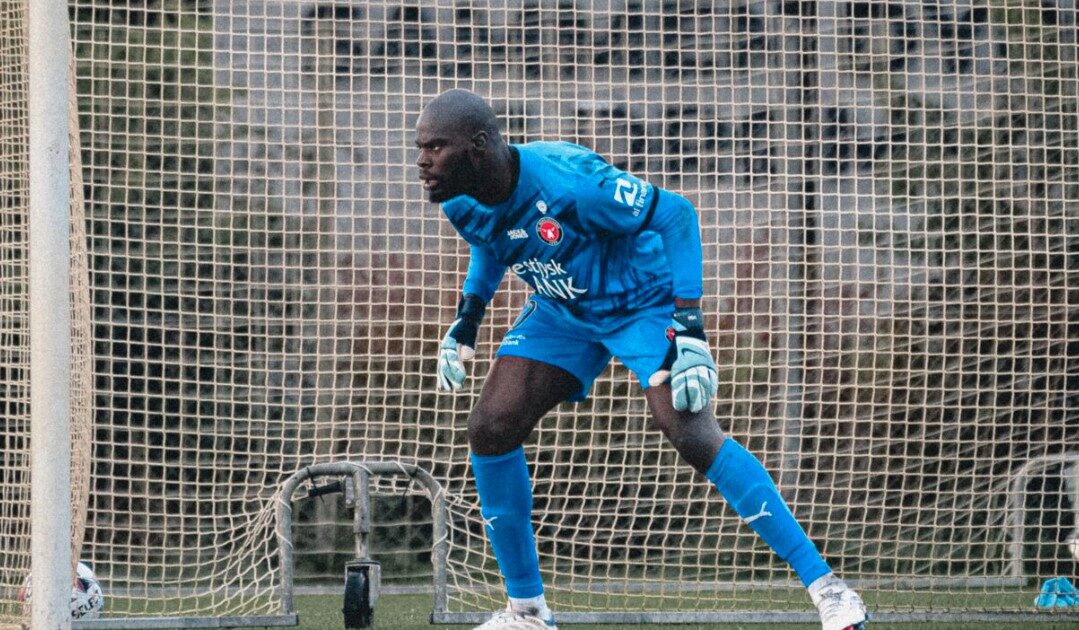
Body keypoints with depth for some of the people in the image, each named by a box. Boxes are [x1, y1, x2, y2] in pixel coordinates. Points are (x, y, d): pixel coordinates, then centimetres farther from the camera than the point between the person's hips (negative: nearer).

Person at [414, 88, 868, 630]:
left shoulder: (567, 182, -35)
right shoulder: (460, 203, -13)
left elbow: (674, 213, -25)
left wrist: (689, 328, -30)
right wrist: (466, 321, 6)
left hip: (642, 303, -7)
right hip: (562, 314, 7)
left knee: (693, 437, -23)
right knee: (490, 428, -8)